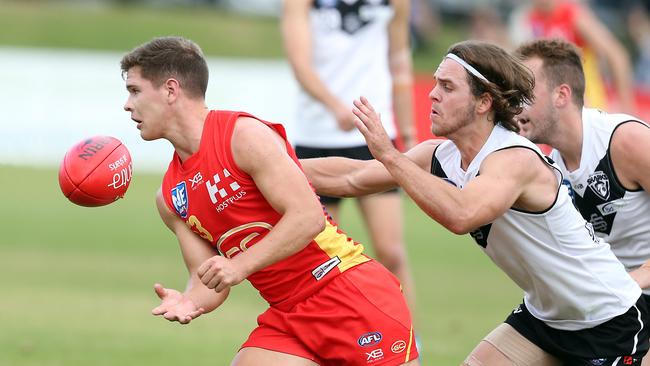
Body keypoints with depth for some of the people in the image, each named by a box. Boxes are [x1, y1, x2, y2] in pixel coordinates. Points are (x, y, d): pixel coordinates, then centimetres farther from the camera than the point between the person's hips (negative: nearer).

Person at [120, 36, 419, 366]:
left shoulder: (244, 135, -13)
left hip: (351, 293, -7)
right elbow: (208, 279, 10)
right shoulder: (170, 198, 10)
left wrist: (242, 264, -27)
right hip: (289, 316, 7)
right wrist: (188, 303, -13)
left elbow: (308, 216, -20)